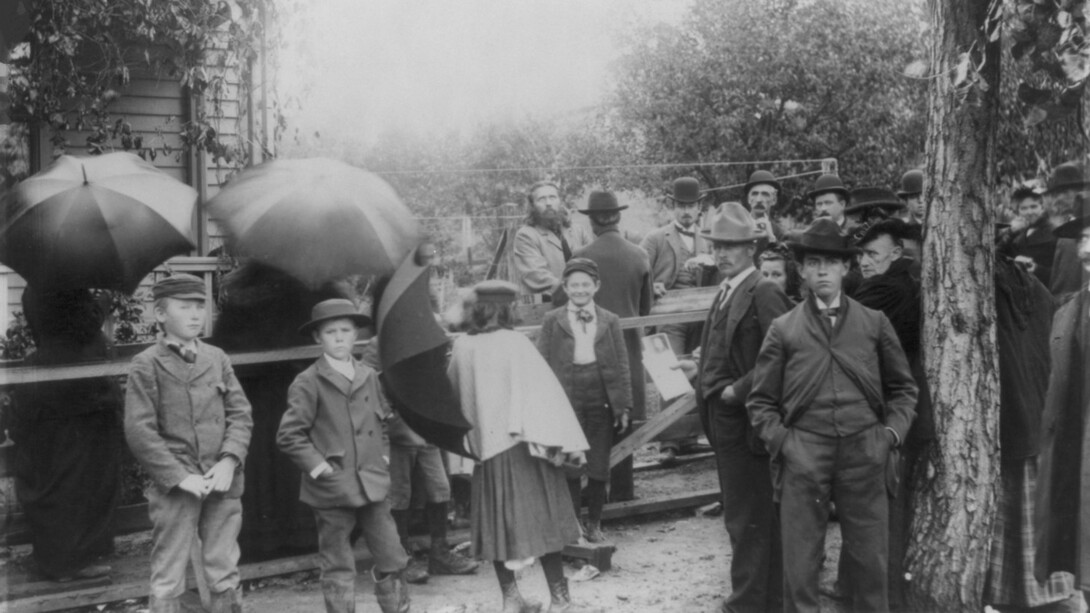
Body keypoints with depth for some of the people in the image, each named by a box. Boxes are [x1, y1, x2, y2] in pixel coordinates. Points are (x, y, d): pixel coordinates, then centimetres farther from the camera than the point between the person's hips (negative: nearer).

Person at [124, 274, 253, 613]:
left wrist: (230, 461, -9)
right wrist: (181, 477, -13)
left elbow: (241, 414, 8)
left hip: (223, 483, 4)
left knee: (225, 575, 9)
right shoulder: (146, 364, -2)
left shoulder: (217, 358, 10)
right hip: (175, 486, -4)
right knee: (167, 581, 1)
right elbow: (139, 432, -7)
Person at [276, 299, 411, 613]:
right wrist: (315, 464, -15)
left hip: (372, 484, 5)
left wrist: (380, 454, 12)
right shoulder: (307, 383, -8)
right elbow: (288, 435, -9)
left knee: (392, 559, 8)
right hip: (332, 489, -4)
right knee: (338, 568, 6)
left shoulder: (369, 376, 8)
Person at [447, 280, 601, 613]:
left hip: (485, 446, 4)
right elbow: (545, 391, -15)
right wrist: (565, 440, -13)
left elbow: (454, 391, 13)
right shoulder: (515, 343, -12)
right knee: (542, 518, 4)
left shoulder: (461, 347, 0)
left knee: (498, 521, 12)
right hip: (522, 444, -4)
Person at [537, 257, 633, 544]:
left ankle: (594, 524, 22)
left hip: (600, 403, 1)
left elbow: (621, 366, 7)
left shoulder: (610, 321, 6)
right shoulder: (552, 321, 3)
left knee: (599, 469, 7)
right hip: (566, 403, -1)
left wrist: (624, 405, 1)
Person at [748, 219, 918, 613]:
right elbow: (761, 401, 9)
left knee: (870, 562, 8)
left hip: (864, 455, 1)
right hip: (803, 457, -1)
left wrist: (891, 432, 1)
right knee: (800, 564, 4)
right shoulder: (783, 329, 6)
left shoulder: (875, 323, 9)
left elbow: (902, 387, 15)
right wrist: (781, 440, -5)